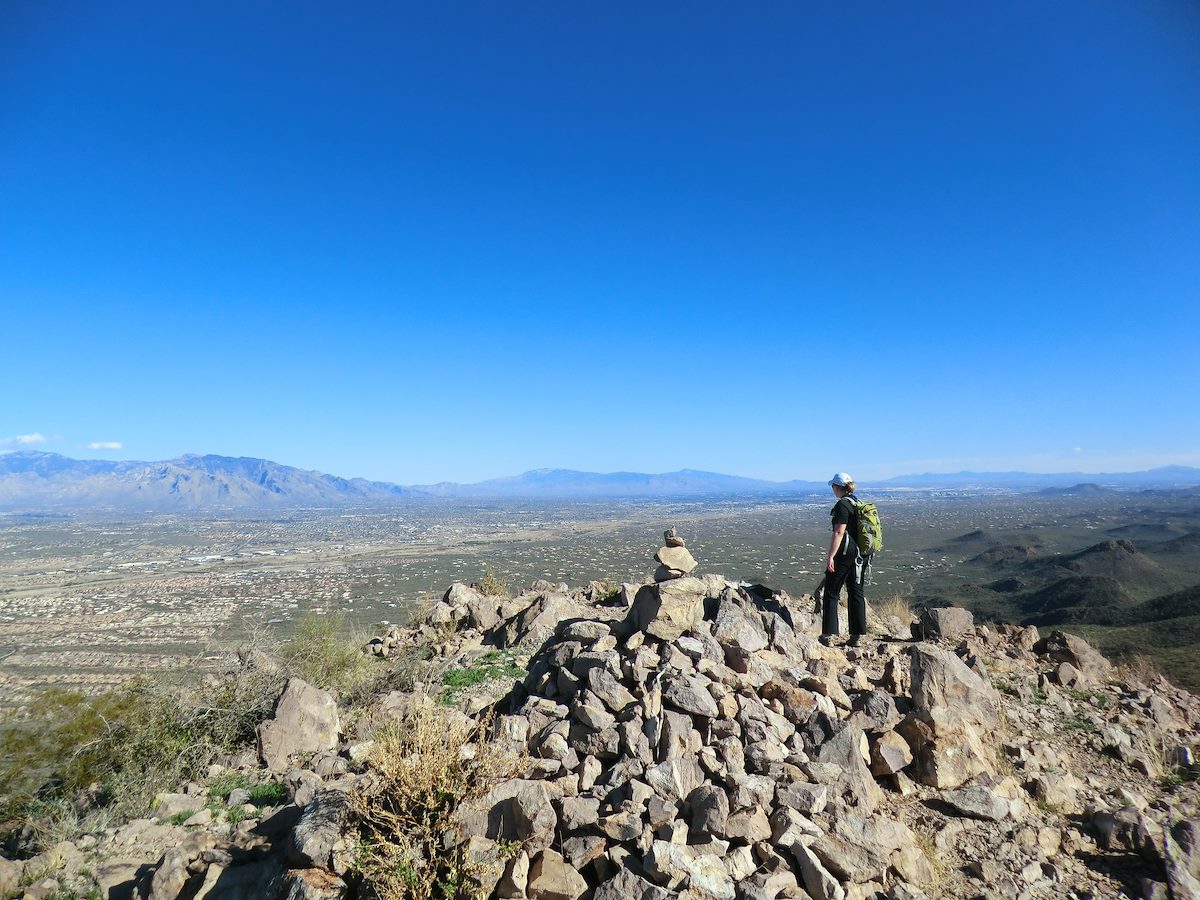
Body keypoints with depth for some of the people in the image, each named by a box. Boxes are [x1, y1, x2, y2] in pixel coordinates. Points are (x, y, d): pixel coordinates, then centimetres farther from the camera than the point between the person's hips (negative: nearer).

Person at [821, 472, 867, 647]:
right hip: (858, 554, 8)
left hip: (844, 554, -8)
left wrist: (830, 556, -21)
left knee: (831, 593, 0)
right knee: (857, 593, 10)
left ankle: (829, 634, 2)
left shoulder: (842, 505, -14)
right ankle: (858, 635, 13)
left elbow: (839, 533, -20)